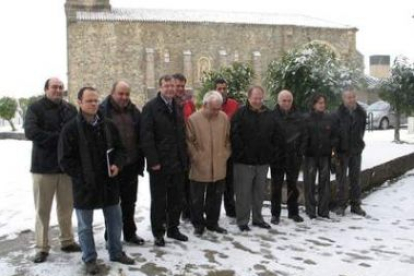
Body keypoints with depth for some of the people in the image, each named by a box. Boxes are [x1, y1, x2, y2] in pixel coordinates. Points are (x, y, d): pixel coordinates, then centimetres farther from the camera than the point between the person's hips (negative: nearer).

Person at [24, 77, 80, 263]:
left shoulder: (70, 109, 9)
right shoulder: (35, 108, -3)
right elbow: (30, 132, -19)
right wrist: (59, 138, -21)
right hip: (44, 165, -3)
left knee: (66, 206, 13)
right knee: (43, 208, 4)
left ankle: (67, 241, 26)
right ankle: (42, 247, 15)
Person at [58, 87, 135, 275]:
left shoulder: (108, 125, 3)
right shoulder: (71, 129, -10)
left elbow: (120, 148, 11)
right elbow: (65, 160, -10)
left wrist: (117, 164, -7)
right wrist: (82, 176, -14)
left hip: (108, 182, 4)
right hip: (84, 185, -4)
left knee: (115, 220, 15)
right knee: (85, 225, 10)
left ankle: (116, 252, 33)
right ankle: (89, 259, 26)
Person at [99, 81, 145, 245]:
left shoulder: (134, 112, 7)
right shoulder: (102, 111, -8)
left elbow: (141, 138, 9)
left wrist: (140, 162, 6)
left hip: (131, 165, 4)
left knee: (129, 202, 15)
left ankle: (130, 233, 30)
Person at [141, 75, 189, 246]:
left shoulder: (177, 107, 12)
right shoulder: (151, 107, -8)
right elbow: (146, 136, -14)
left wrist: (184, 159, 9)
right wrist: (153, 161, -17)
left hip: (177, 162, 6)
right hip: (159, 164, -6)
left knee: (176, 198, 14)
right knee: (158, 200, 7)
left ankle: (173, 229, 29)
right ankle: (158, 233, 20)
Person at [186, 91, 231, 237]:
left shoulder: (224, 118, 0)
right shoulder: (193, 119, -12)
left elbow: (228, 139, 10)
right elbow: (189, 142, -7)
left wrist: (225, 155, 6)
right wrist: (196, 158, -7)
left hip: (219, 167, 4)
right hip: (199, 168, -4)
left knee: (215, 197, 16)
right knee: (197, 198, 9)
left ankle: (212, 223, 31)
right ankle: (198, 224, 25)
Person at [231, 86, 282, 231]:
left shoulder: (269, 115, 8)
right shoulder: (240, 114, -6)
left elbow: (276, 136, 12)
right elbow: (234, 136, -12)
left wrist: (274, 154, 5)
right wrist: (240, 153, -15)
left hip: (263, 161, 5)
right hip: (244, 162, -5)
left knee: (259, 191, 15)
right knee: (243, 192, 2)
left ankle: (257, 218, 29)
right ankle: (242, 221, 13)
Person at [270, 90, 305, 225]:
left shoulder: (298, 116, 3)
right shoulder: (272, 115, -6)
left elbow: (303, 136, 7)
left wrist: (300, 153, 0)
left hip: (293, 157, 3)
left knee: (293, 185, 13)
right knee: (276, 186, 5)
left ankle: (293, 212, 25)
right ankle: (275, 214, 15)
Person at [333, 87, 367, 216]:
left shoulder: (361, 112, 2)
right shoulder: (338, 113, -11)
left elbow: (362, 129, 13)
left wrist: (359, 143, 9)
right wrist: (336, 150, -14)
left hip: (356, 151, 4)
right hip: (342, 151, -4)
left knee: (356, 179, 10)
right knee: (341, 179, 3)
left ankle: (355, 205, 20)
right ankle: (340, 205, 13)